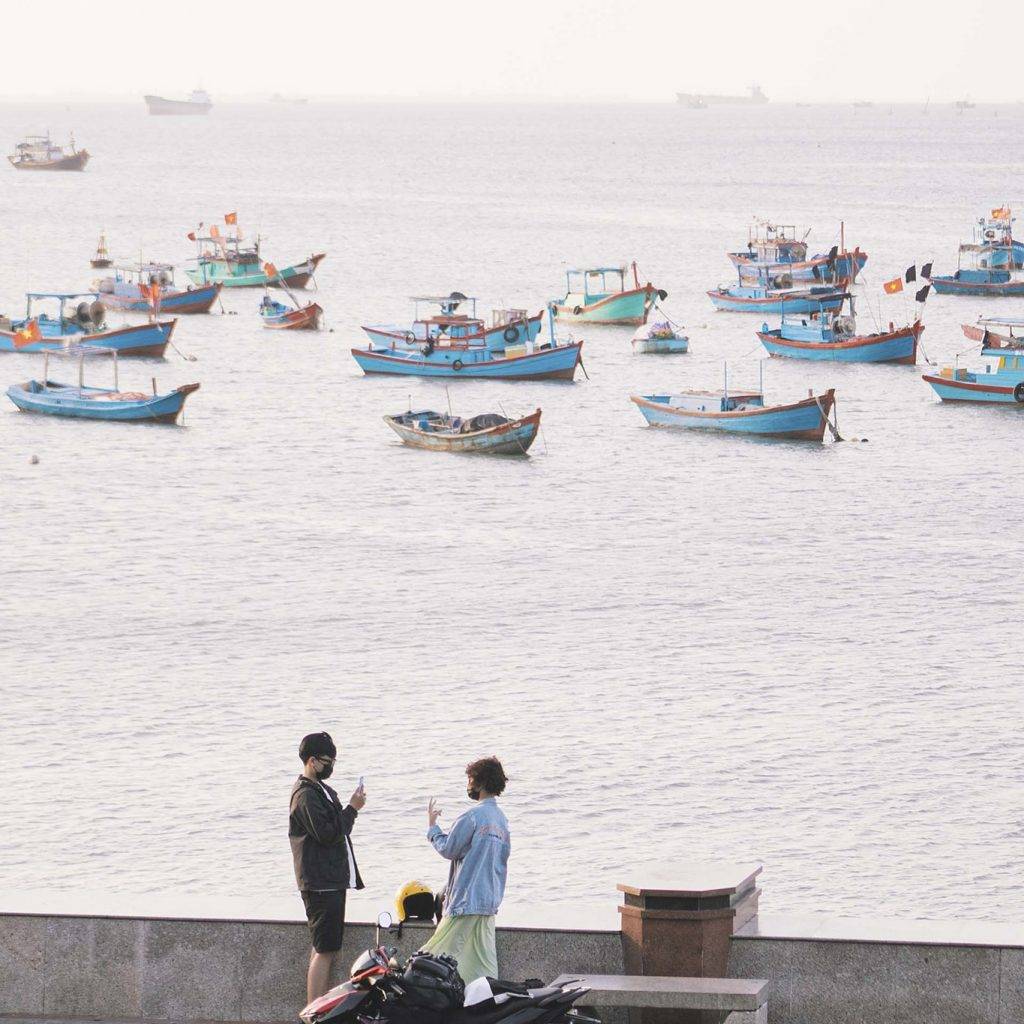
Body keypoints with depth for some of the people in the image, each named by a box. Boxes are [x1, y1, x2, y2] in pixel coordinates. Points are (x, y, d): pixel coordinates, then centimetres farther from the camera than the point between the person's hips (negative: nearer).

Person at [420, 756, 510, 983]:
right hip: (490, 901, 9)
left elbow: (449, 849, -9)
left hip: (467, 899, -9)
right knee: (483, 957, 7)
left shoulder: (473, 816, -14)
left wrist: (432, 827, 6)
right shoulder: (502, 820, 13)